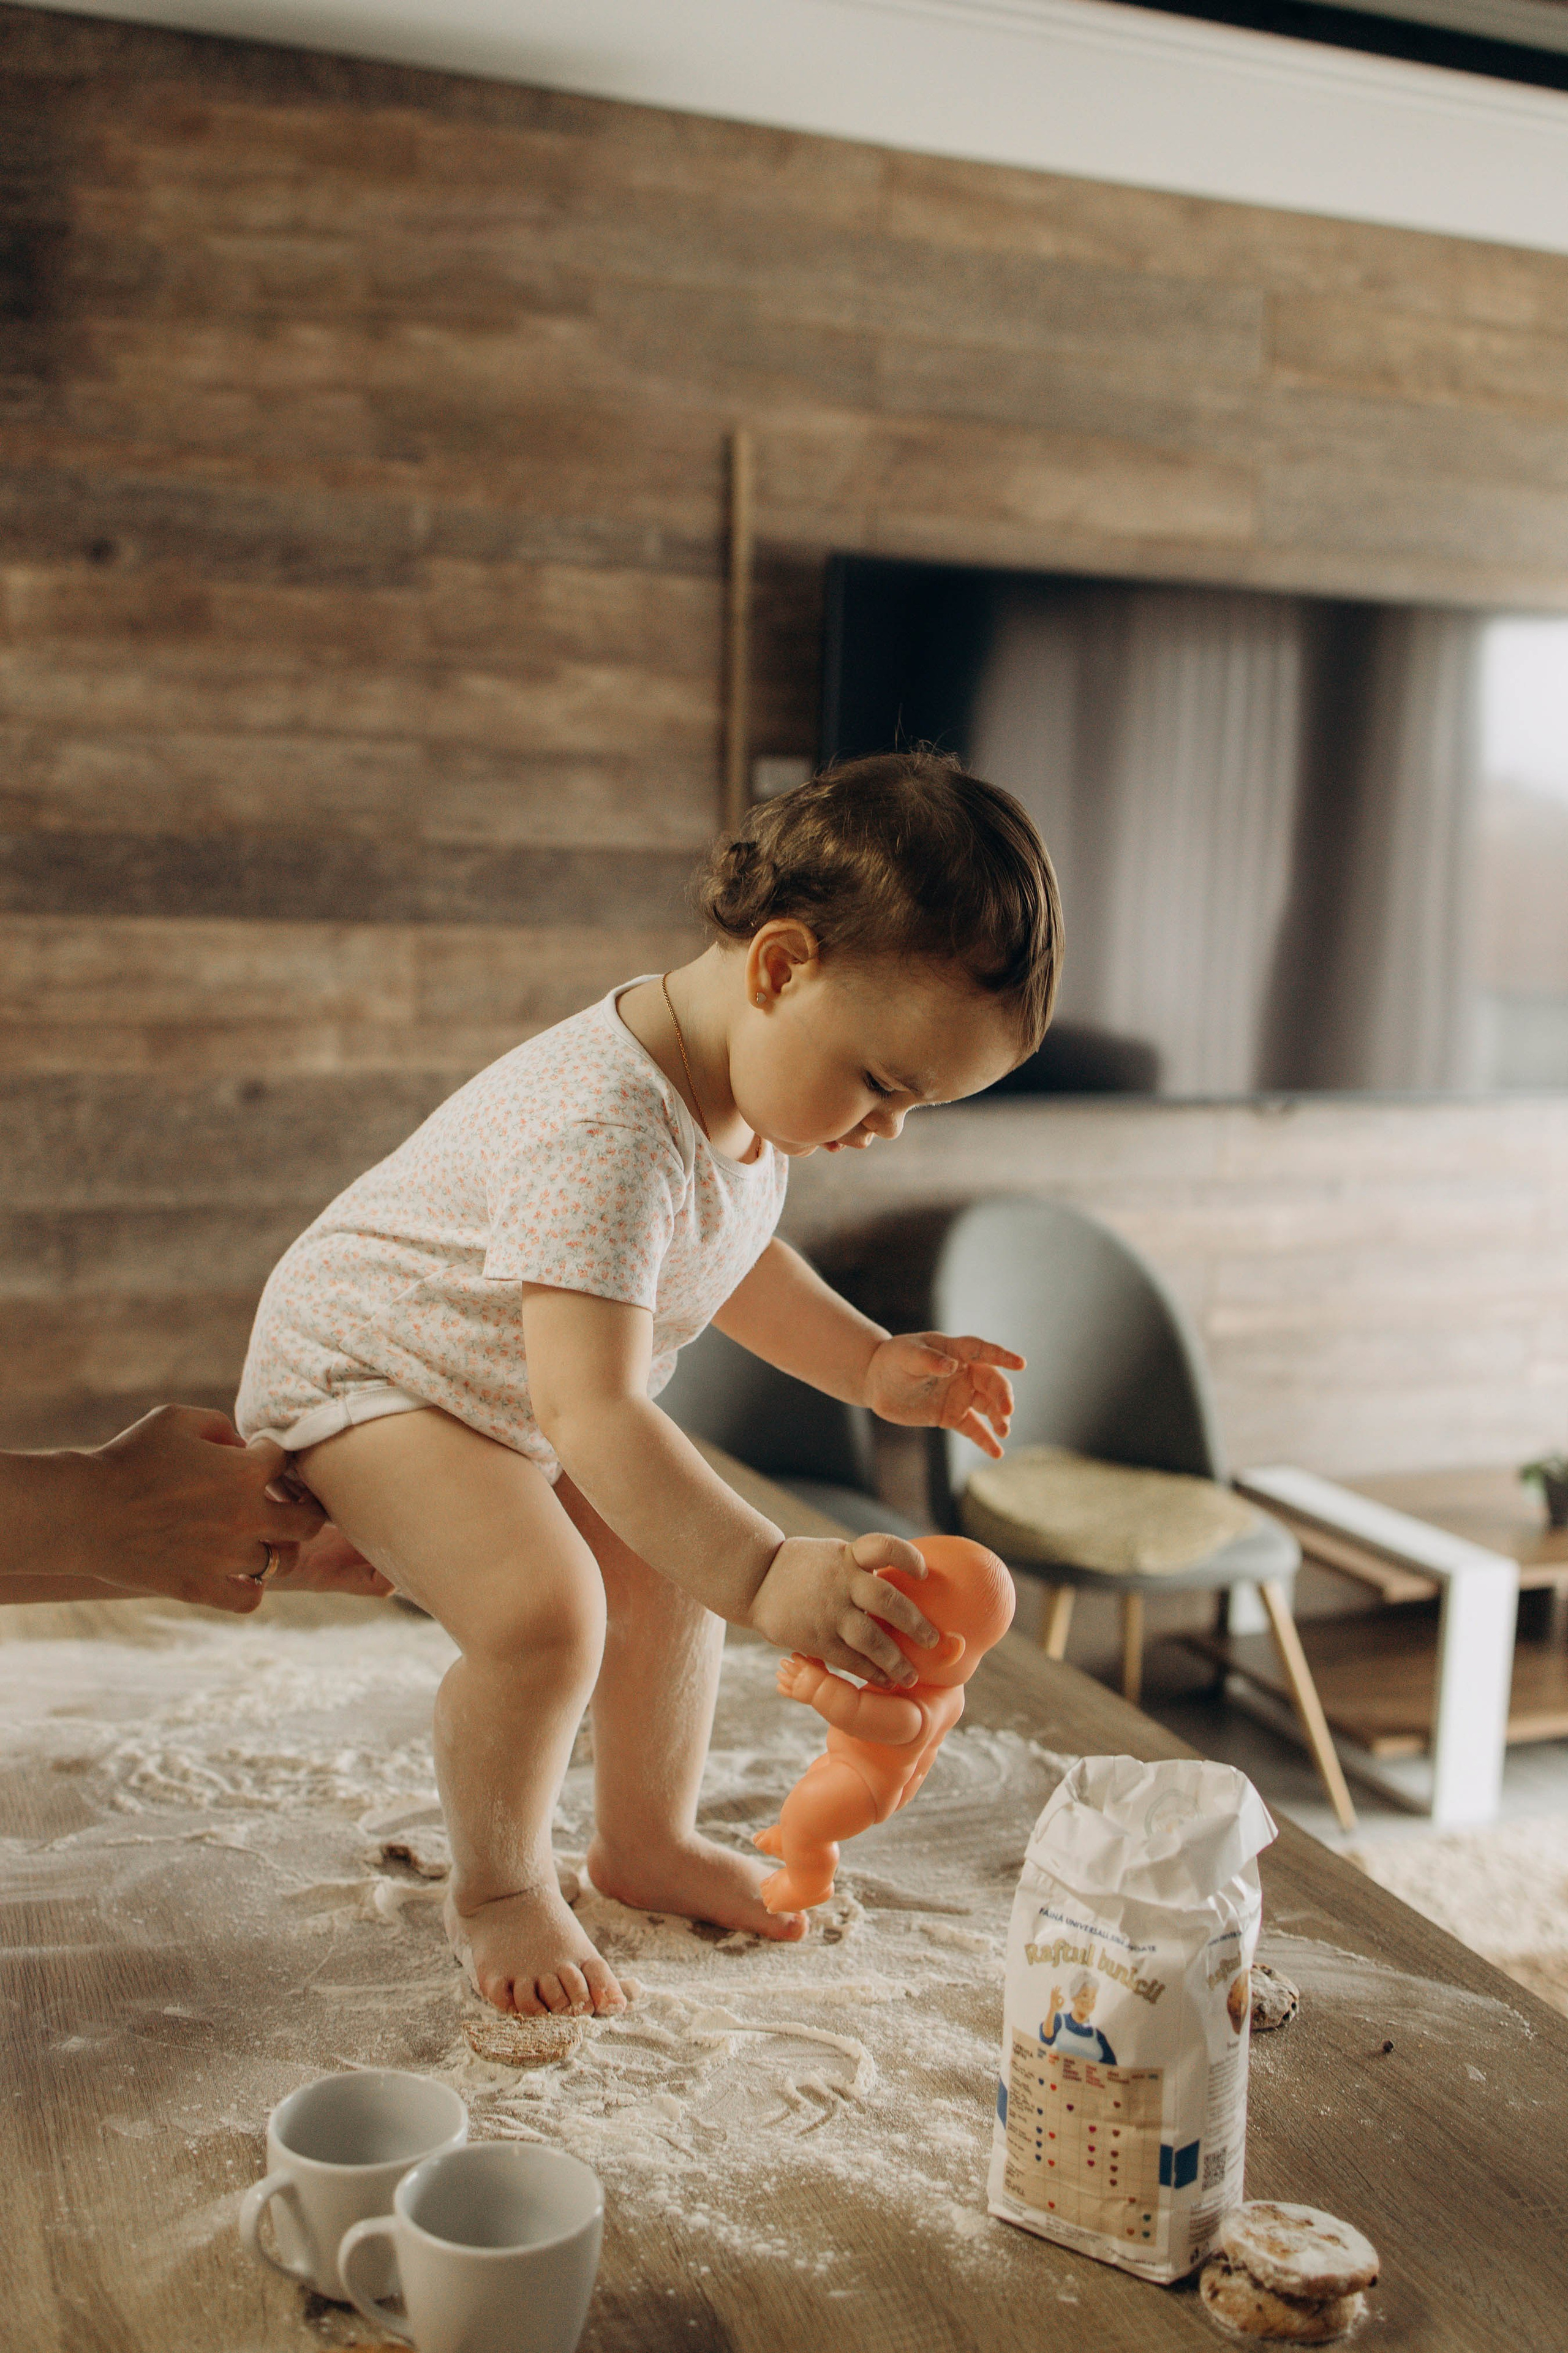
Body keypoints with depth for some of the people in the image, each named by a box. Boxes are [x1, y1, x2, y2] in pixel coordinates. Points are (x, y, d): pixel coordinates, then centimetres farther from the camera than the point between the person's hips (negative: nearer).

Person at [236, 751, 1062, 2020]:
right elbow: (588, 1412, -47)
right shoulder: (604, 1132, -41)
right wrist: (766, 1574, -55)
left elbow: (729, 1259, 11)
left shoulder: (751, 1083, -9)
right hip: (366, 1365, -9)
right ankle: (499, 1888, 3)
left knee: (671, 1571, 8)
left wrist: (873, 1364, -1)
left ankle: (648, 1839, 32)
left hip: (527, 1383, 9)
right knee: (541, 1609, -25)